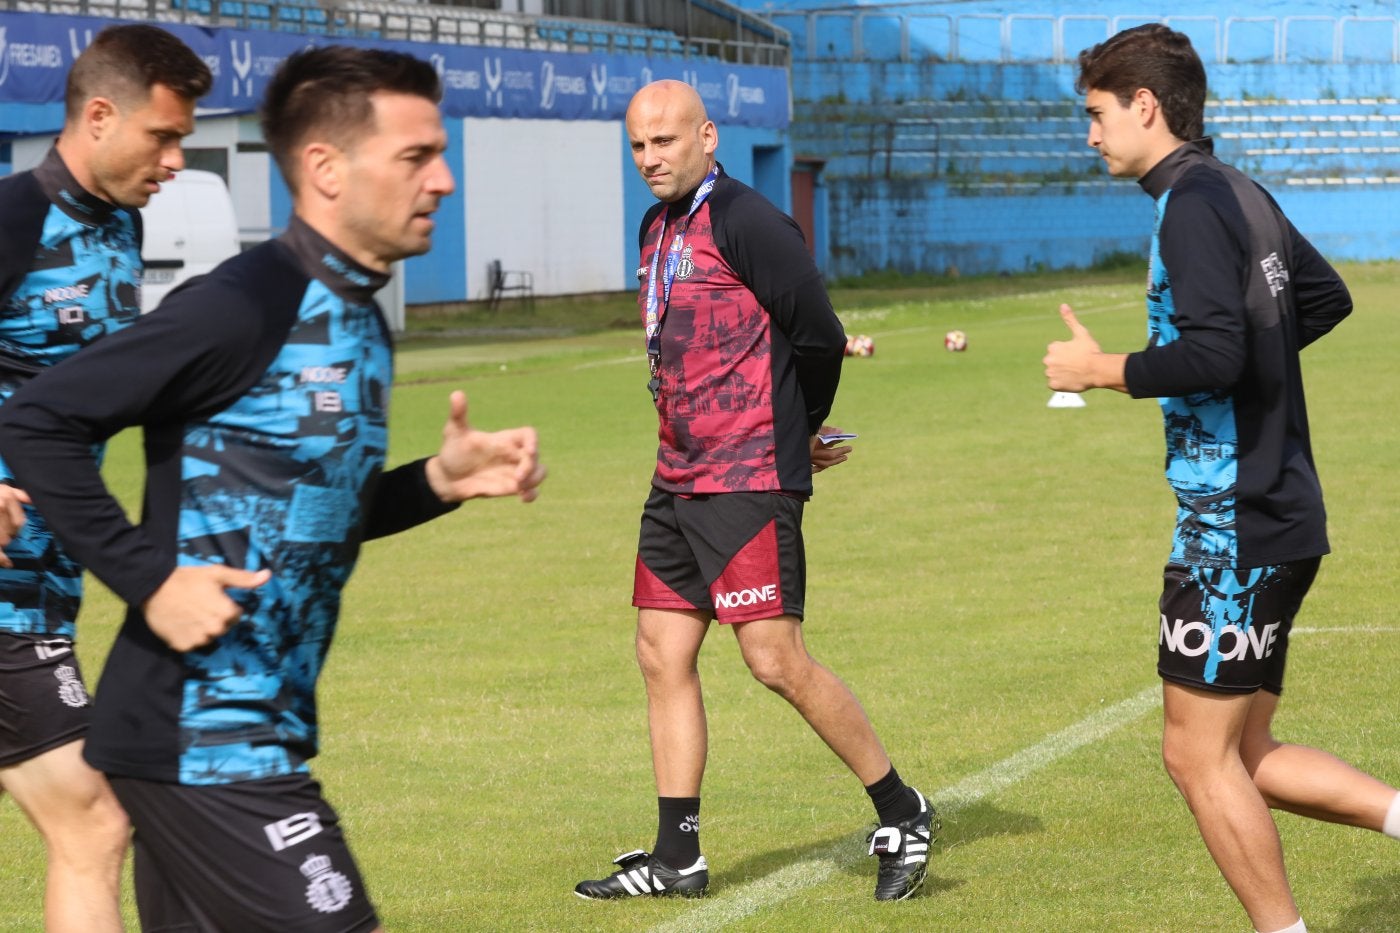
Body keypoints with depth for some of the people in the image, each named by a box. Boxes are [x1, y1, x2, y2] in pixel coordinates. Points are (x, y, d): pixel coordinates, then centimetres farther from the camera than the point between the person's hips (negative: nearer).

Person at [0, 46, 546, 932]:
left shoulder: (360, 325, 12)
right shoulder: (248, 305, -16)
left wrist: (441, 481, 7)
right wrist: (151, 580, -20)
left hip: (263, 726, 9)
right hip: (204, 740, -9)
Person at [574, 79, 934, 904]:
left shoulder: (743, 220, -13)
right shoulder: (658, 228, 15)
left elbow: (820, 335, -14)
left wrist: (798, 432, 1)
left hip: (749, 481, -9)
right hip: (678, 482, 9)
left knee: (776, 659, -10)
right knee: (663, 655, 8)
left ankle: (903, 817, 5)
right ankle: (677, 858, 15)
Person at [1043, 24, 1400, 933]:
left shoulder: (1194, 206, -15)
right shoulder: (1246, 195, 13)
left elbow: (1213, 355, -25)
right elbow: (1327, 297, 27)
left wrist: (1101, 369, -12)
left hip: (1236, 522, -10)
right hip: (1277, 511, 10)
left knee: (1201, 756, 0)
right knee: (1244, 756, 14)